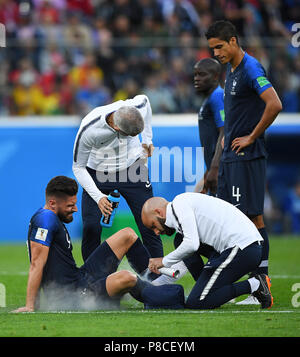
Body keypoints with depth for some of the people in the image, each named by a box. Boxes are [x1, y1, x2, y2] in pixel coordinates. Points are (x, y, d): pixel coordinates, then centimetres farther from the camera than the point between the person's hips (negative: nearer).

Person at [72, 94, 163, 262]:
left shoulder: (138, 107, -25)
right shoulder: (89, 130, -33)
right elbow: (78, 167, -17)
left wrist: (147, 140, 5)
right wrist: (98, 197, -27)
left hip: (132, 168, 2)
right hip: (98, 173, -2)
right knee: (91, 229, -13)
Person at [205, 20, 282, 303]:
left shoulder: (251, 69, -15)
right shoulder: (230, 69, 15)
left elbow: (274, 105, -26)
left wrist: (252, 137, -18)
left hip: (247, 156, -10)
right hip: (230, 155, 10)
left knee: (252, 215, -8)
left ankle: (262, 277, -6)